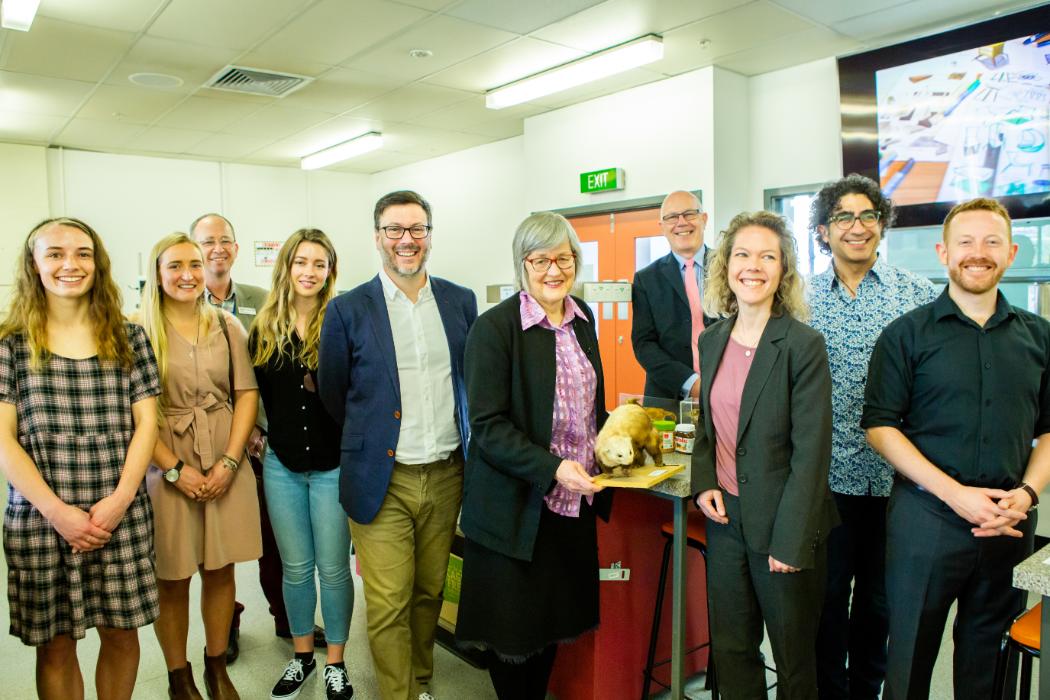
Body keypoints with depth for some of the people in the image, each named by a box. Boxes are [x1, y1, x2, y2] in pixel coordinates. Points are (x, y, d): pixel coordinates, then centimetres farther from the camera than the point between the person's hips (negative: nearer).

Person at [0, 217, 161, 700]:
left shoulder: (129, 338, 5)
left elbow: (145, 423, 2)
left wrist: (119, 500, -10)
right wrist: (57, 511, -12)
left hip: (122, 515, 1)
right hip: (40, 519, -1)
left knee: (121, 633, 10)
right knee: (55, 644, 10)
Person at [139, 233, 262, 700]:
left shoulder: (227, 326, 5)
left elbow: (247, 394, 3)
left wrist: (229, 462, -6)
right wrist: (174, 469, -11)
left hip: (226, 465, 2)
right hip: (166, 466, -2)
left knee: (220, 569, 10)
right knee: (172, 579, 6)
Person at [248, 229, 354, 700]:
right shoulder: (264, 328, 4)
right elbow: (256, 393, 12)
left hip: (333, 464, -3)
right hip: (282, 465, 3)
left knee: (333, 568, 7)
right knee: (295, 567, 15)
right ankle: (301, 654, 35)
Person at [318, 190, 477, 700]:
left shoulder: (461, 302, 3)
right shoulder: (348, 310, -5)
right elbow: (332, 394, 4)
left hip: (446, 475, 3)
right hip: (381, 481, -3)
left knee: (429, 593, 17)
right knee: (389, 605, 1)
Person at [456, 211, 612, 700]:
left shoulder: (582, 317, 5)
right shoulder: (494, 327, -16)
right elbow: (487, 426, -19)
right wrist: (552, 467, -27)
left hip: (573, 501, 6)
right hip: (517, 508, -6)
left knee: (555, 621, 20)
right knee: (515, 628, 10)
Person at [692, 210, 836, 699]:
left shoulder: (803, 345, -14)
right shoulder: (712, 340, 4)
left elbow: (811, 452, -16)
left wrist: (789, 542, -17)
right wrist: (704, 482, -2)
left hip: (781, 522, -5)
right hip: (724, 514, 5)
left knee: (793, 658, 15)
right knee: (730, 648, 19)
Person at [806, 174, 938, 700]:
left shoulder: (917, 294, -1)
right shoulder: (803, 300, 0)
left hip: (895, 475, 0)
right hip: (827, 474, 0)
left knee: (879, 597, 16)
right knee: (829, 594, 13)